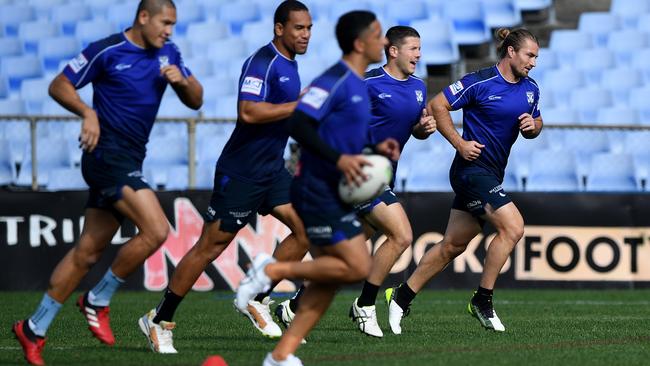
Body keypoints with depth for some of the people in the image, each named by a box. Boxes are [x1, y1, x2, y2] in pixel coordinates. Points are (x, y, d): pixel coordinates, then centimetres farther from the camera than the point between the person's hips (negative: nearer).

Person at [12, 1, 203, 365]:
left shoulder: (168, 54, 10)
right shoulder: (106, 51, -9)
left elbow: (195, 101, 13)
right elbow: (59, 86, -4)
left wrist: (182, 81, -9)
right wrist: (88, 113, -20)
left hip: (129, 163, 7)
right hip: (107, 155, -7)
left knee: (88, 252, 8)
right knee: (155, 230, -19)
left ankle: (35, 328, 14)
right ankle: (98, 301, -3)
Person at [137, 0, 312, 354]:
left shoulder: (289, 65, 12)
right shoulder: (261, 62, -17)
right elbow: (249, 112, -30)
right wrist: (303, 105, -27)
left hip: (272, 169, 9)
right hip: (241, 173, -9)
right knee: (210, 246, -5)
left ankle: (257, 299, 9)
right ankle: (159, 320, 6)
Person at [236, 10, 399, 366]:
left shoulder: (357, 84, 15)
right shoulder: (335, 80, -15)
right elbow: (298, 124, -24)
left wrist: (376, 148, 10)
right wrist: (339, 159, -27)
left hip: (333, 193, 10)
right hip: (317, 188, -10)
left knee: (330, 278, 7)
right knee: (357, 267, -13)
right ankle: (272, 270, -5)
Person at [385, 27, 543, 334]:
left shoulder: (530, 89, 8)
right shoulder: (479, 83, -14)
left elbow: (536, 125, 21)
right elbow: (437, 105, -10)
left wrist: (532, 126, -3)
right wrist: (459, 143, -14)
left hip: (491, 175, 8)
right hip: (473, 168, -8)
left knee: (453, 245, 11)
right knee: (512, 226, -20)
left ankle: (402, 297, 20)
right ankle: (482, 300, -10)